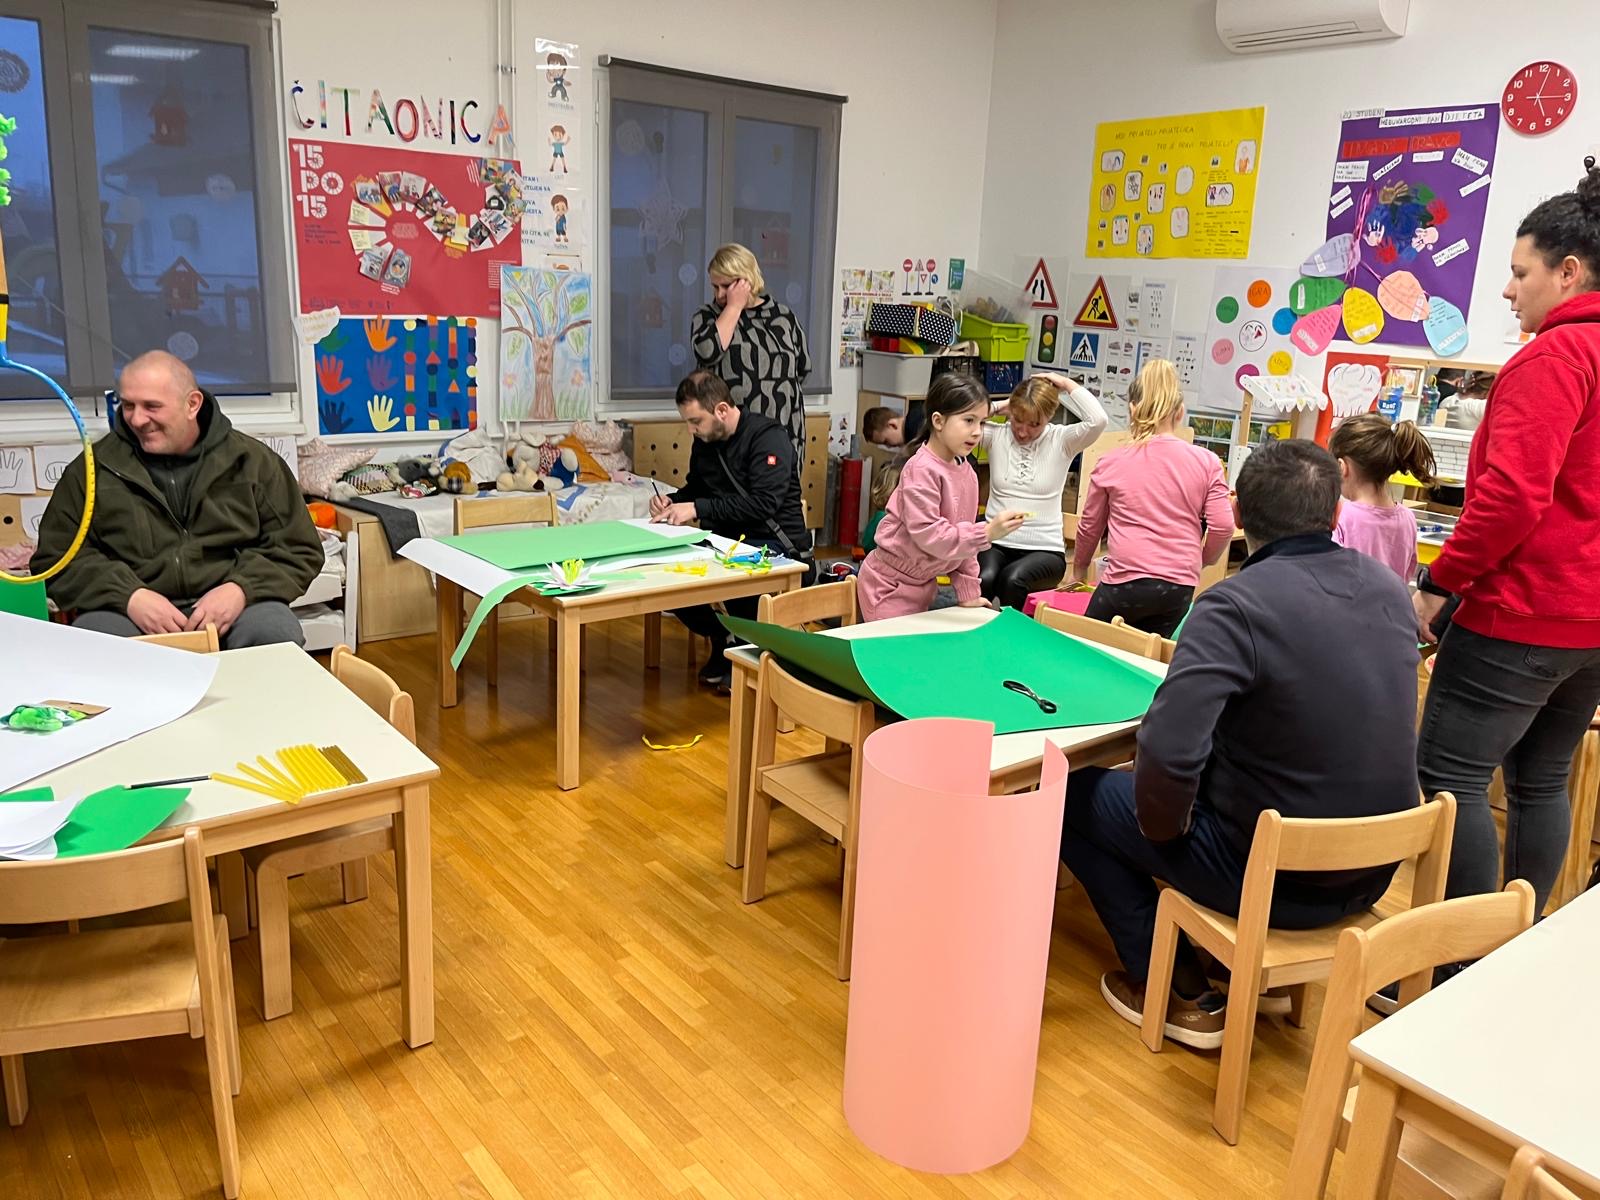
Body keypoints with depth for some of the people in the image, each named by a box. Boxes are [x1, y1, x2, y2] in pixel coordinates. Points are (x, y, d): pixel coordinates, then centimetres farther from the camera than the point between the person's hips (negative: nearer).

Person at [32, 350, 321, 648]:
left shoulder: (254, 462, 9)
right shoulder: (91, 469, 11)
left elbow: (299, 549, 8)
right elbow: (55, 556, 9)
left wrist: (242, 588, -12)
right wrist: (128, 596, -11)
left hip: (231, 611, 0)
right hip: (127, 613, 0)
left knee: (277, 634, -33)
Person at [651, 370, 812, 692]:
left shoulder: (767, 436, -14)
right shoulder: (704, 442, 8)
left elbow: (764, 503, -25)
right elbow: (695, 487, 25)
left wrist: (698, 508, -27)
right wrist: (671, 502, 2)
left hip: (775, 544, -7)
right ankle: (721, 638, 4)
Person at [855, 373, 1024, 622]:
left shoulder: (966, 473, 3)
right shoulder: (921, 470, -22)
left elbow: (963, 536, 10)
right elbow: (928, 535, -30)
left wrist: (968, 591, 8)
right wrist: (987, 532, -34)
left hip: (923, 584, 8)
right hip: (889, 585, -8)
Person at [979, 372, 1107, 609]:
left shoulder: (1061, 441, 1)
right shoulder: (997, 436, 5)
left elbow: (1098, 420, -18)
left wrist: (1067, 384, -6)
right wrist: (997, 406, 0)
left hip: (1044, 549, -1)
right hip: (996, 543, 1)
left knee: (1012, 580, -34)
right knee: (983, 579, -33)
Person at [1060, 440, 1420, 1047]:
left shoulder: (1236, 604, -24)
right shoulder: (1391, 588, -1)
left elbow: (1167, 752, -34)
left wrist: (1164, 824, -14)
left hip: (1275, 879, -7)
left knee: (1074, 795, 9)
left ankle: (1180, 991, 13)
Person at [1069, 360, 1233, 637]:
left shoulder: (1110, 463, 1)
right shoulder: (1206, 462, 1)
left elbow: (1090, 526, 13)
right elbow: (1222, 527, -1)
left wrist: (1078, 570, 29)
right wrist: (1203, 559, 20)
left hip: (1126, 581, -2)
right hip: (1180, 587, 2)